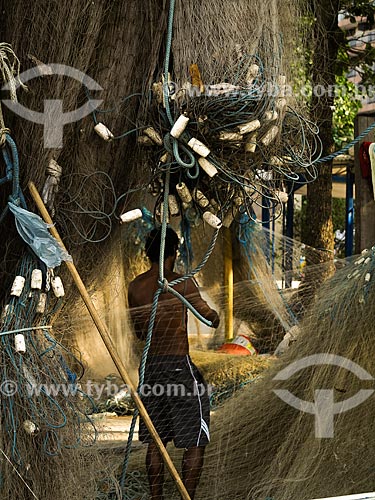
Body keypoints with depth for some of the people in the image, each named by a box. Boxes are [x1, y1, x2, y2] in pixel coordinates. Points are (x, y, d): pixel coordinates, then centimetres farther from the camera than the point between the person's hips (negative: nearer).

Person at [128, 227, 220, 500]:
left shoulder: (135, 287, 4)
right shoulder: (182, 283, -12)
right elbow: (209, 315, -1)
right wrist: (216, 316, 21)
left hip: (150, 364, 6)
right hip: (180, 365, -6)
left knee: (155, 439, 14)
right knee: (196, 440, 3)